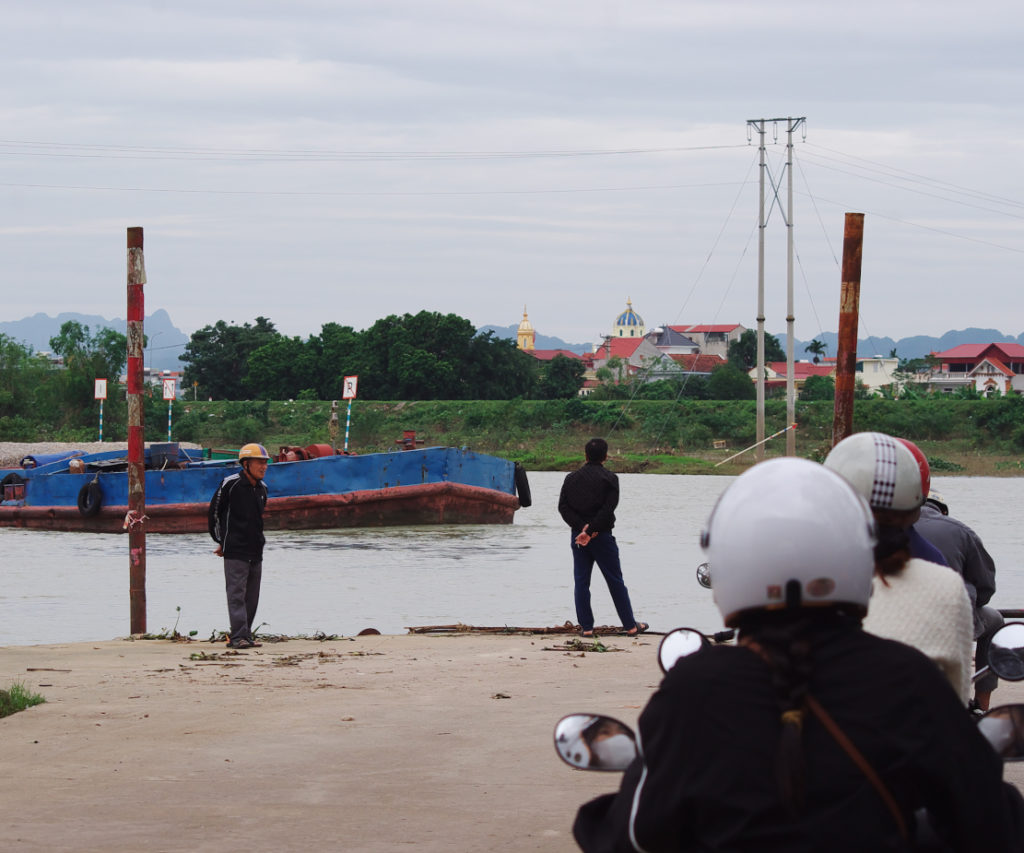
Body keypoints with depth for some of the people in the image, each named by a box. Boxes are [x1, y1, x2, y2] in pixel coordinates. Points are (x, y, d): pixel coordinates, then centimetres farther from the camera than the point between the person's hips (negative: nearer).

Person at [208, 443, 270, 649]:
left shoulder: (262, 488, 12)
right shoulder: (230, 484, -8)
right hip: (235, 551, -7)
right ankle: (239, 636, -16)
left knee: (251, 597, 7)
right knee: (236, 594, -11)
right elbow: (214, 513, 0)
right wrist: (221, 541, 4)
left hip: (256, 552, 7)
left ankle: (244, 635, 13)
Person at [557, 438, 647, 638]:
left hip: (578, 535, 3)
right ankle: (630, 626, 9)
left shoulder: (571, 478, 6)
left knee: (581, 582, 7)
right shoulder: (609, 479, -6)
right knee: (615, 582, 4)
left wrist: (582, 526, -11)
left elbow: (563, 507, -2)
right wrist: (590, 530, -15)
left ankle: (586, 627, 3)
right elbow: (608, 509, -16)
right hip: (602, 537, -3)